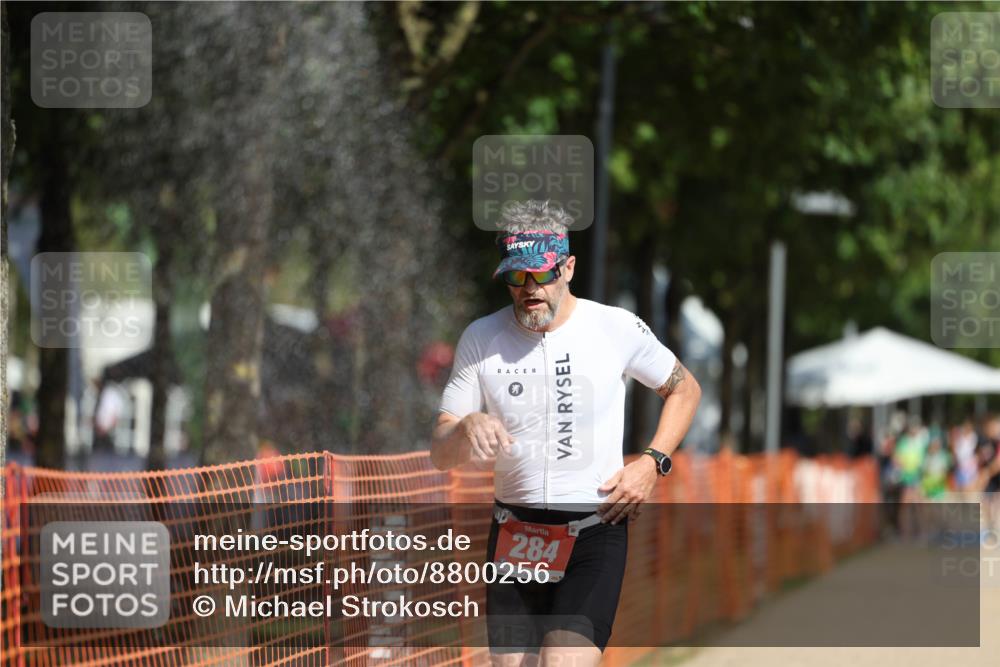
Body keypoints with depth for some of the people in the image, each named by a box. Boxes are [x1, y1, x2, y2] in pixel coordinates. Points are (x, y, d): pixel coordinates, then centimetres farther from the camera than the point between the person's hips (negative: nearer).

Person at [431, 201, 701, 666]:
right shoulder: (480, 340, 2)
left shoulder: (617, 328, -3)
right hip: (514, 535, 3)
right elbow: (440, 454, 1)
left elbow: (685, 389, 14)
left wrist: (652, 462, 0)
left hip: (597, 529, -3)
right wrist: (466, 428, -22)